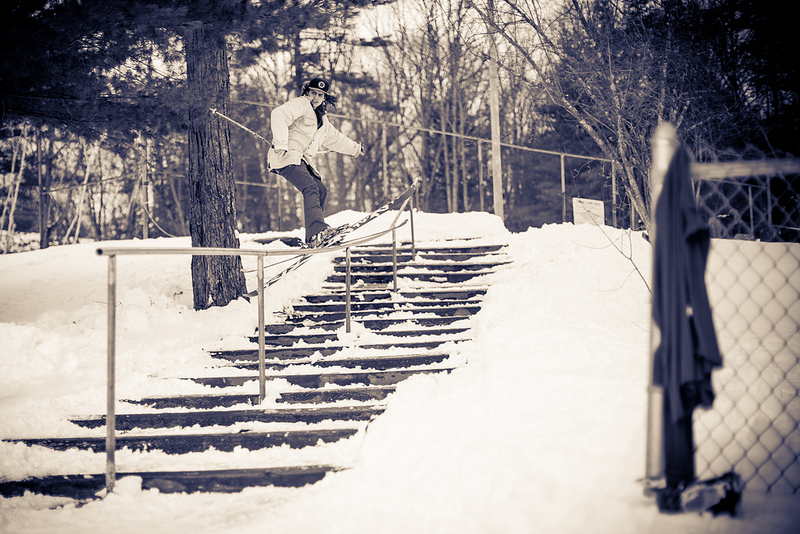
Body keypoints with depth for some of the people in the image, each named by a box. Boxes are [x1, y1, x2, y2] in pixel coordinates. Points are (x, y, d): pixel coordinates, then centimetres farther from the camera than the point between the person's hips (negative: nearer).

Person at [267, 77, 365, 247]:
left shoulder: (321, 119, 27)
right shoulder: (301, 104, -2)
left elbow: (334, 138, 43)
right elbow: (279, 115, -19)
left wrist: (354, 148, 55)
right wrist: (281, 142, -30)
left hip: (302, 160, 10)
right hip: (287, 156, -10)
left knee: (321, 191, 9)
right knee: (310, 187, -26)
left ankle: (314, 238, 14)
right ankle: (317, 231, -43)